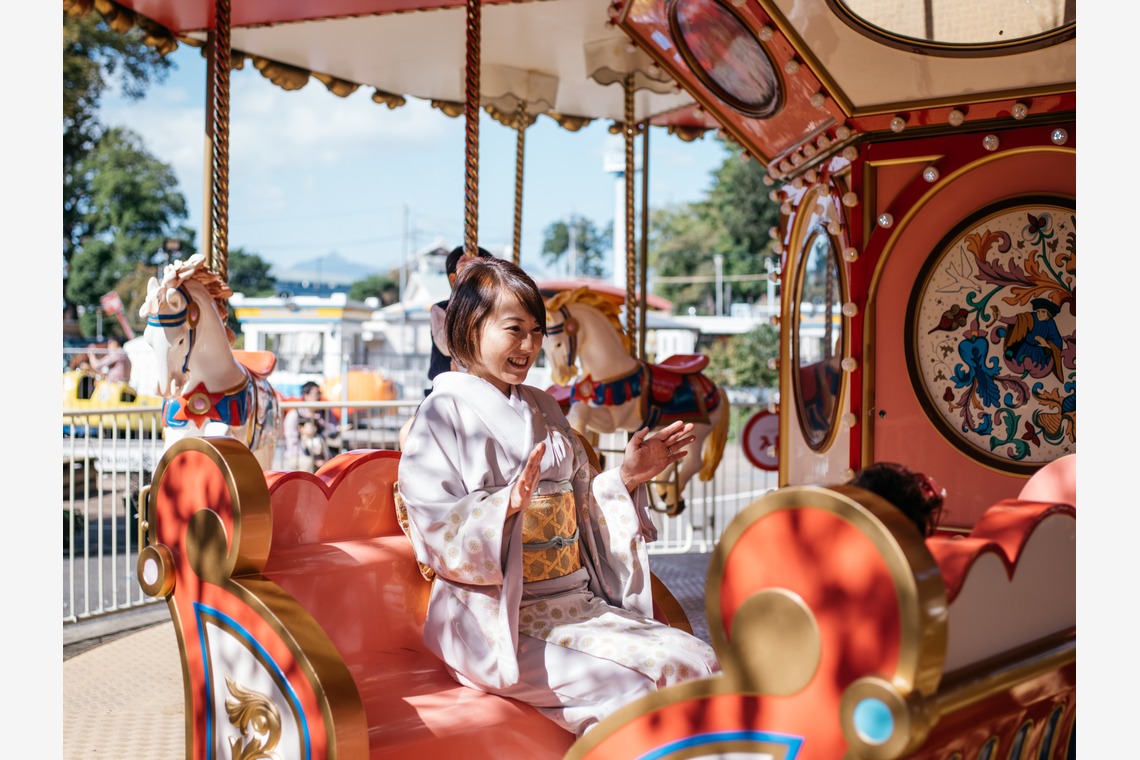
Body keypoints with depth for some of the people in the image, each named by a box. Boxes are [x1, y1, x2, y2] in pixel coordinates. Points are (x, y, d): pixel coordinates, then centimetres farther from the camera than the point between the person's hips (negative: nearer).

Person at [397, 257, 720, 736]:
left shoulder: (543, 410, 17)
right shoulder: (442, 415, -4)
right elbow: (436, 533, -14)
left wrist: (627, 476, 6)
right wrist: (507, 504, -29)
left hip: (578, 603, 6)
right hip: (498, 621, -6)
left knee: (700, 663, -13)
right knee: (632, 686, -25)